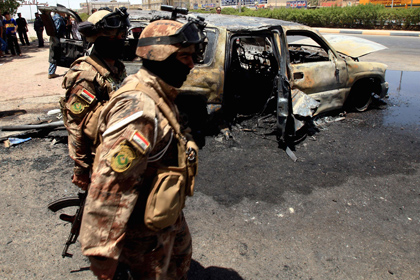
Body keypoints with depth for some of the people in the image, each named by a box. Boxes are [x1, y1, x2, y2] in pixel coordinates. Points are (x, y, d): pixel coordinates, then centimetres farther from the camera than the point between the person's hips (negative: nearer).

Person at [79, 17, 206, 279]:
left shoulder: (160, 96, 1)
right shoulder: (139, 107, -33)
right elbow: (109, 185, -37)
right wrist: (102, 258, -34)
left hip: (167, 213, 10)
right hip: (145, 231, -9)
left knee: (181, 257, 31)